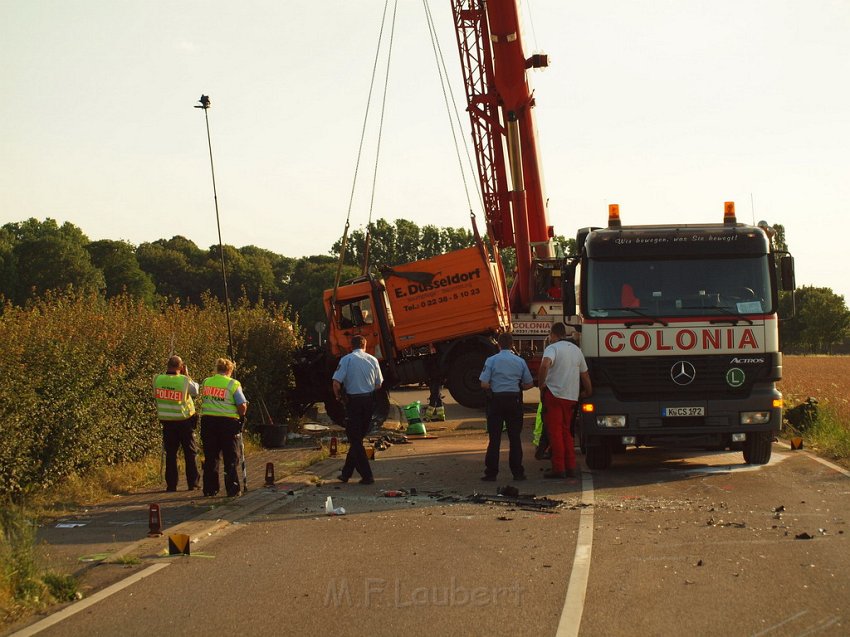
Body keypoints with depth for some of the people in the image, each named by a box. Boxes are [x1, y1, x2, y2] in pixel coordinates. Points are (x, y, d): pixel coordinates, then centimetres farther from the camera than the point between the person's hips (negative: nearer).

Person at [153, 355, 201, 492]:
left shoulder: (157, 379, -9)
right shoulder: (184, 380, -15)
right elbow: (195, 392, 2)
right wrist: (187, 375, 6)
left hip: (167, 422, 2)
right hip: (184, 420, -2)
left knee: (170, 453, 9)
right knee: (190, 452, 9)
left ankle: (171, 484, 7)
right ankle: (193, 483, 7)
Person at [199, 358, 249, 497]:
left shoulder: (206, 382, 7)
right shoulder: (233, 384, -5)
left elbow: (203, 399, 13)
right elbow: (242, 407, -9)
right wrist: (241, 416, 8)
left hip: (208, 421, 4)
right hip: (228, 422, -4)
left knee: (210, 458, 11)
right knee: (231, 459, 4)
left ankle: (210, 489, 13)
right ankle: (232, 489, 2)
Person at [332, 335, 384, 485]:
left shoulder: (346, 359, -6)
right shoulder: (373, 360, 5)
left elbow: (336, 383, -14)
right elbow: (378, 385, 7)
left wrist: (338, 396, 4)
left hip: (353, 401, -4)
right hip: (369, 401, 4)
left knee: (355, 440, 3)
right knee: (358, 437, 15)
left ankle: (367, 475, -3)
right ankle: (346, 473, 21)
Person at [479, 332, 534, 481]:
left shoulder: (491, 361, -5)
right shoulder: (520, 362, 2)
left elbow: (484, 384, -10)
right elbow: (529, 384, 6)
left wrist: (493, 388, 10)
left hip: (496, 400, -2)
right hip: (514, 400, 2)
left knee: (494, 438, 2)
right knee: (515, 438, 8)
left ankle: (491, 473, 2)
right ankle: (517, 472, 9)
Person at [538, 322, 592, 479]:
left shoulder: (552, 348, -7)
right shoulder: (576, 349, 15)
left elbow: (545, 364, -28)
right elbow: (584, 373, 21)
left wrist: (541, 384, -16)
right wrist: (588, 391, 35)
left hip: (554, 394, -6)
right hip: (572, 396, 6)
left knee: (555, 432, -3)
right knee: (566, 432, 15)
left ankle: (558, 468, -6)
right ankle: (570, 467, 12)